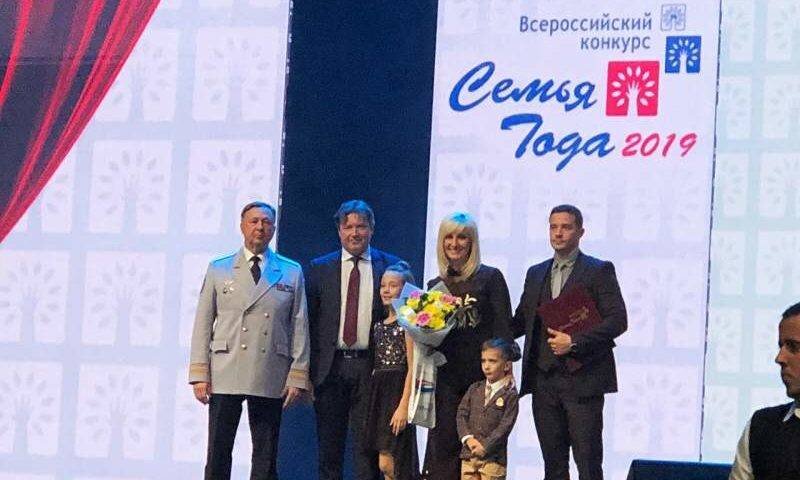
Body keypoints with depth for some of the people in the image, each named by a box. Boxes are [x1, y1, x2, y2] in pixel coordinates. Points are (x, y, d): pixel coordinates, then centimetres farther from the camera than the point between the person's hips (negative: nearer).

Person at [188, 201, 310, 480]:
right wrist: (199, 374, -2)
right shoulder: (218, 270, 10)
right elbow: (203, 324, 7)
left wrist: (298, 376, -1)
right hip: (224, 377, 0)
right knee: (218, 456, -1)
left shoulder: (292, 273, 10)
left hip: (271, 380, 0)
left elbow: (299, 327, 7)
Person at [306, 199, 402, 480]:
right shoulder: (320, 268, 8)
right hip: (331, 367, 1)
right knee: (329, 446, 6)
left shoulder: (391, 266, 5)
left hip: (371, 367, -1)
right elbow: (310, 320, 7)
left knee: (367, 445, -1)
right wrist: (309, 369, 0)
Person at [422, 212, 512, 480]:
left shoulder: (490, 278, 1)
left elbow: (503, 329, -3)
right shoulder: (436, 285, 15)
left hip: (480, 376, -4)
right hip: (445, 377, 4)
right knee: (443, 444, 0)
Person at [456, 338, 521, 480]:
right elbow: (461, 414, 6)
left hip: (493, 458, -5)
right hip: (469, 454, 5)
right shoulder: (474, 389, 10)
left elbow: (505, 426, -12)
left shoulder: (510, 395, -5)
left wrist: (485, 447, -16)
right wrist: (468, 438, -10)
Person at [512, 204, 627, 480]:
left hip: (581, 380, -5)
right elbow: (520, 321, 17)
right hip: (544, 380, 5)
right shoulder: (536, 273, 17)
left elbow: (618, 320, -8)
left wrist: (575, 342, -16)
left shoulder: (599, 271, 0)